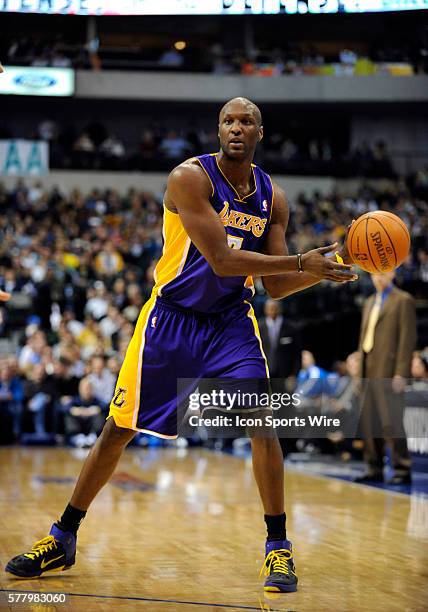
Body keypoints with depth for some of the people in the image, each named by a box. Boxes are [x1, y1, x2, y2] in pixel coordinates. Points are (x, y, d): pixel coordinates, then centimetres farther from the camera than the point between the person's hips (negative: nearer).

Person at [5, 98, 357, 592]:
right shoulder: (191, 177, -17)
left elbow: (275, 285, 3)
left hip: (230, 321, 3)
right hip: (170, 317, -3)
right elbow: (220, 259, -25)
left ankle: (278, 548, -3)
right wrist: (303, 262, -27)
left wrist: (325, 270, -15)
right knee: (117, 430, 2)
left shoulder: (272, 197, 0)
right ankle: (62, 539, 18)